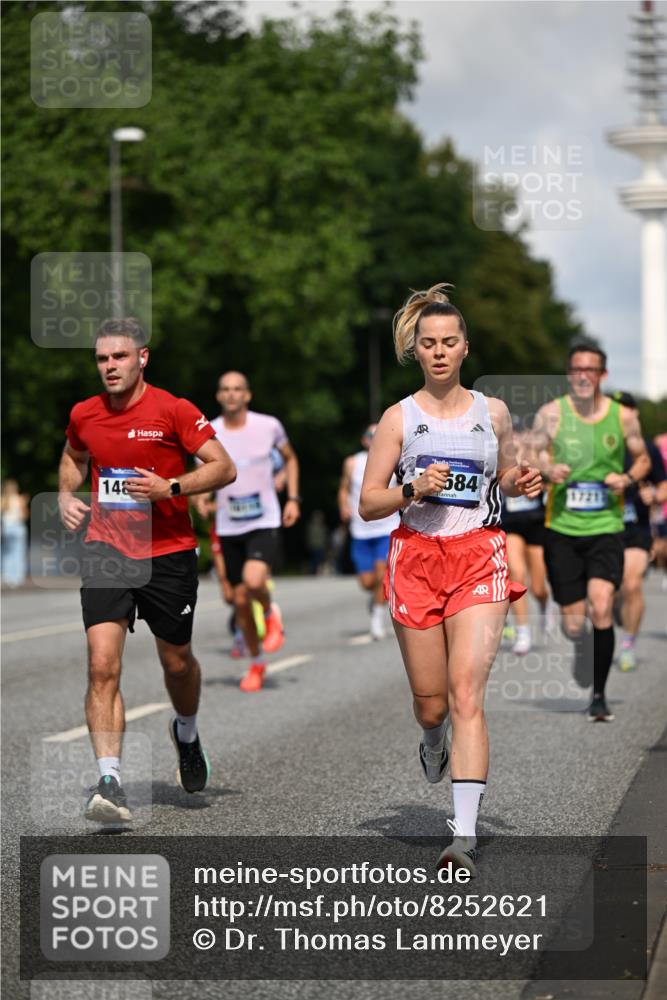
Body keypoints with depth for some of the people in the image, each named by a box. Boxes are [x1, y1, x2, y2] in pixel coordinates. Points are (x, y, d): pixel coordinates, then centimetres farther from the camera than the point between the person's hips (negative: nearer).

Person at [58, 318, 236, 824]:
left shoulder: (173, 410, -8)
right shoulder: (84, 415, 4)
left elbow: (224, 468, -9)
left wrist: (170, 487, -21)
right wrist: (67, 495, 8)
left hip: (168, 554, -2)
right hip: (106, 552, 2)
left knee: (176, 660, 14)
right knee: (103, 665, -14)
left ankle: (187, 734, 47)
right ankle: (110, 782, -17)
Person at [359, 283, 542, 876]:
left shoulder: (493, 413, 9)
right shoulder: (399, 417, 4)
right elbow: (368, 503, 3)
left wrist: (524, 484, 2)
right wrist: (413, 490, -15)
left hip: (480, 558, 0)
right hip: (416, 557, 1)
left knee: (466, 693, -15)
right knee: (430, 703, 7)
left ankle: (466, 834, -16)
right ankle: (434, 742, 46)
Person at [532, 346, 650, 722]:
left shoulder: (623, 417, 0)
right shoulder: (552, 413, -2)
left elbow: (642, 458, 13)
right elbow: (533, 454, 8)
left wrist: (628, 478, -8)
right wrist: (547, 469, -14)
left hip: (606, 527, 0)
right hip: (561, 529, 1)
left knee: (601, 609, -18)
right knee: (574, 623, 2)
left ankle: (599, 695, -3)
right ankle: (581, 646, 41)